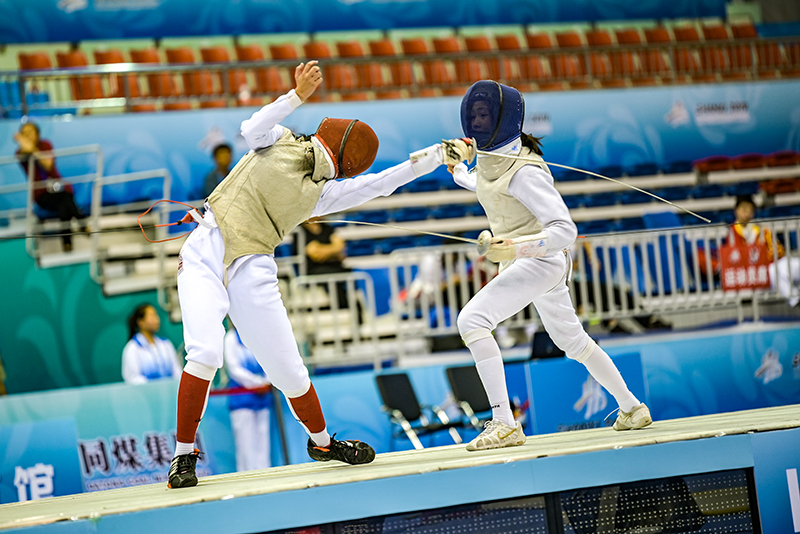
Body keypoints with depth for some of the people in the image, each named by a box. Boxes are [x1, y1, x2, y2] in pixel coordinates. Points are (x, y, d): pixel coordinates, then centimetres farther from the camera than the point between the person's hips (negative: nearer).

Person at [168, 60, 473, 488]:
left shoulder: (321, 194, 12)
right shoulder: (280, 141, 8)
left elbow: (381, 183, 6)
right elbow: (251, 129, -13)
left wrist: (437, 156, 1)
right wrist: (298, 95, -23)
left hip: (251, 272, 3)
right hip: (205, 256, -3)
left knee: (288, 370, 4)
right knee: (206, 352, -22)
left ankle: (321, 442, 32)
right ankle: (184, 455, -7)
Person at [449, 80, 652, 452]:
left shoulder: (524, 172, -23)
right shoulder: (489, 157, 3)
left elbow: (565, 230, -27)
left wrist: (515, 248, -38)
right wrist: (458, 172, 32)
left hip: (540, 259, -10)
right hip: (518, 260, 10)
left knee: (472, 320, -25)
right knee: (572, 341, 22)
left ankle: (504, 424, -26)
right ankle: (632, 408, 38)